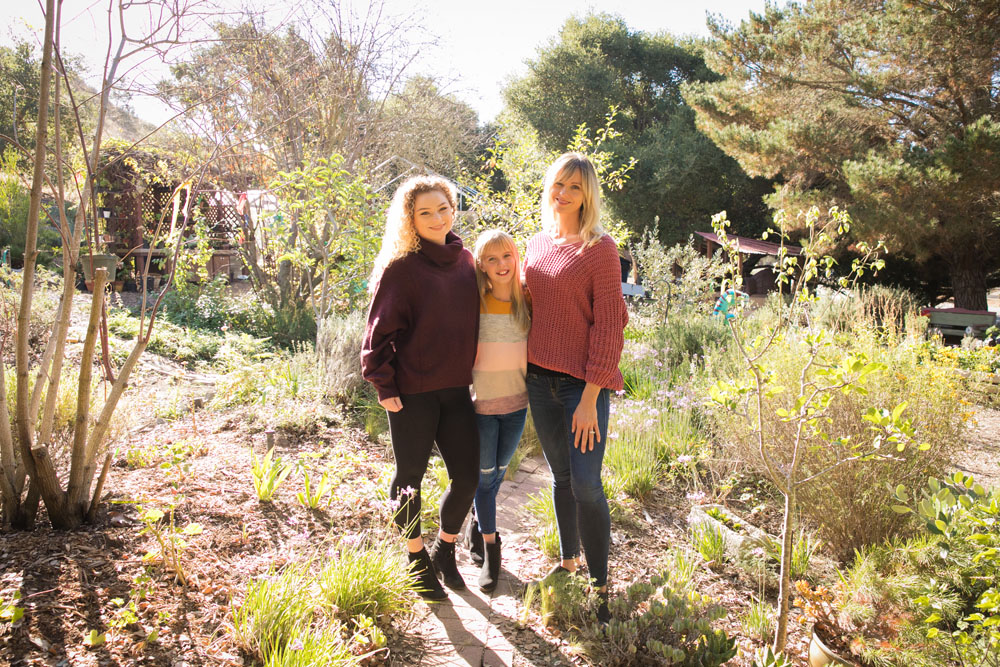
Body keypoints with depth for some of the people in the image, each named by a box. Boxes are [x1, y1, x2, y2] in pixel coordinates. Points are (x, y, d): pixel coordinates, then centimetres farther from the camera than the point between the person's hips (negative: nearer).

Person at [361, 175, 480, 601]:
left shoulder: (465, 260, 8)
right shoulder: (400, 266, -9)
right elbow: (380, 331, -8)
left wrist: (474, 375, 12)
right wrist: (384, 386, -12)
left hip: (456, 389, 5)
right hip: (411, 391, -5)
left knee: (467, 476, 6)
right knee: (410, 477, 8)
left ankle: (445, 550, 31)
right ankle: (417, 559, 30)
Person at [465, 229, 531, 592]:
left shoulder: (527, 300, -3)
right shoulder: (475, 303, -10)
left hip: (516, 403, 3)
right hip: (481, 402, -3)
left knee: (498, 472, 18)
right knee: (485, 476, 7)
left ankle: (478, 523, 42)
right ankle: (490, 548, 20)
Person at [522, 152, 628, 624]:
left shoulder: (600, 248, -7)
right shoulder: (536, 245, 11)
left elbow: (608, 325, -11)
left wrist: (590, 398, -15)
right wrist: (524, 373, 11)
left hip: (582, 384, -5)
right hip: (540, 380, 5)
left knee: (586, 485, -5)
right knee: (560, 477, 16)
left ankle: (600, 587, 12)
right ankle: (567, 561, 33)